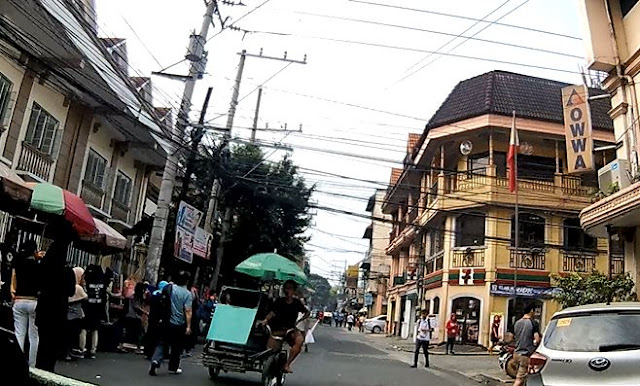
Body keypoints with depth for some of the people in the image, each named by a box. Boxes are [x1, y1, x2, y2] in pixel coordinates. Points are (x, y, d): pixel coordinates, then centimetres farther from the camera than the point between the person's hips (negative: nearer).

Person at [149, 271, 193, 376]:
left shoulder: (168, 288, -1)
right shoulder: (187, 293, -13)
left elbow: (161, 303, 10)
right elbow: (187, 311, -18)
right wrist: (188, 326, -15)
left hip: (166, 322, 3)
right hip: (179, 324, -3)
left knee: (162, 343, 10)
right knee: (176, 347, 13)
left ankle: (155, 361, -12)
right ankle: (173, 368, 23)